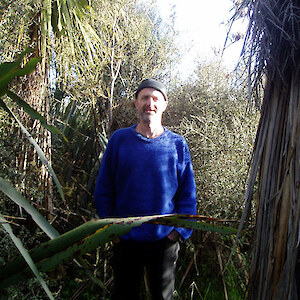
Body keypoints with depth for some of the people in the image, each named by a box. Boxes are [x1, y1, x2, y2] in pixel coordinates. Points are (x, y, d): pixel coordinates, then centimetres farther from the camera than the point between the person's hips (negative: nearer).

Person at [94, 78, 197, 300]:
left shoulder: (177, 145, -3)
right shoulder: (119, 139, -4)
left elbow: (188, 194, 0)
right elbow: (104, 189, 0)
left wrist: (179, 230, -6)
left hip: (164, 240, 0)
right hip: (125, 240, 0)